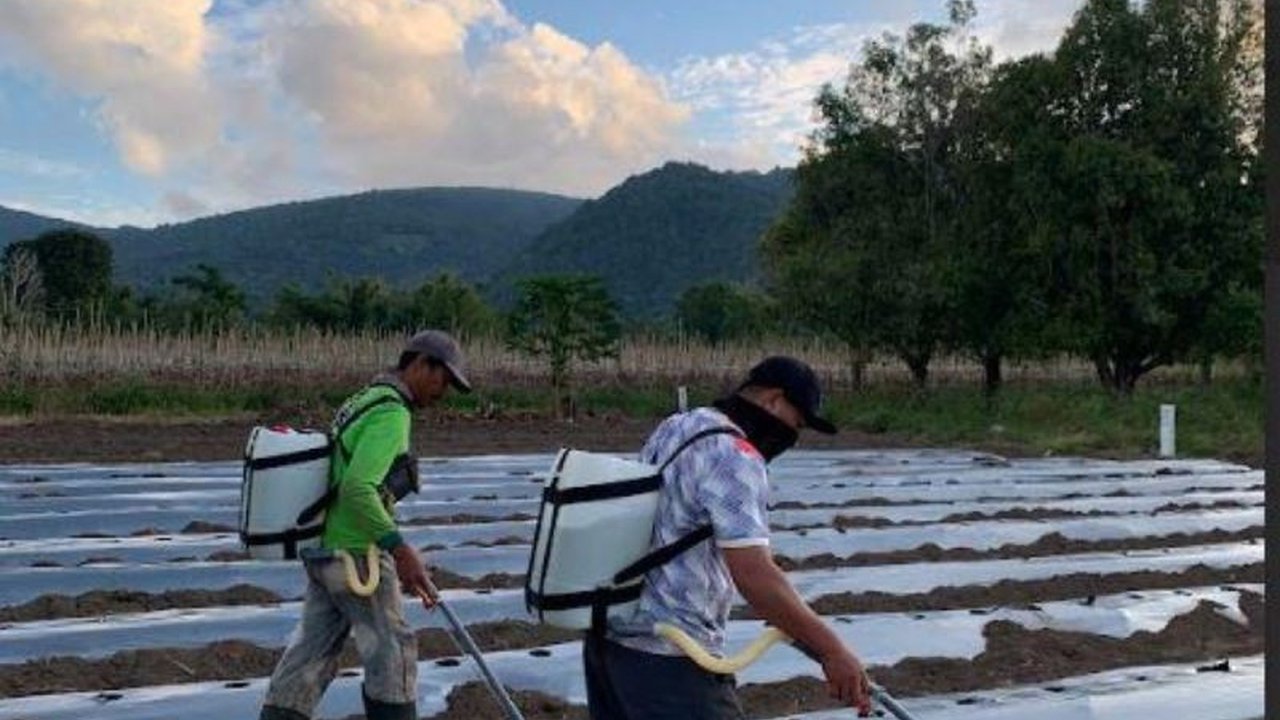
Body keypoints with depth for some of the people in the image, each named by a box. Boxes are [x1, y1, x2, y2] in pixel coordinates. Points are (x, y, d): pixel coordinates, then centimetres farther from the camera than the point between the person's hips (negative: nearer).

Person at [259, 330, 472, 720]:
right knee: (393, 649, 2)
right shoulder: (391, 413, -16)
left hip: (324, 548, 9)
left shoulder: (364, 401, 15)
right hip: (354, 552, -9)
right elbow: (356, 489, -27)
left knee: (312, 652, 13)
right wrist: (400, 549, -28)